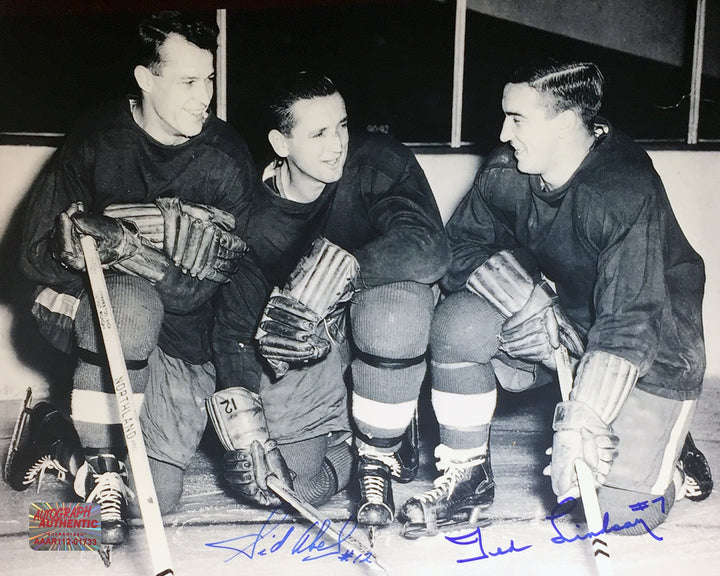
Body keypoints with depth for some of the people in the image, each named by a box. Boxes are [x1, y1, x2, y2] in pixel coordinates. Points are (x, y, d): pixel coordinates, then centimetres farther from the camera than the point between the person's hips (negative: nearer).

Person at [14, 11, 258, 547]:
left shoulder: (229, 159, -9)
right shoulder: (97, 140, -9)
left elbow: (209, 282, -17)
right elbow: (36, 256, -9)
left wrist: (127, 248, -33)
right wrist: (73, 248, -32)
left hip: (181, 333, 1)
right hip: (86, 304, -1)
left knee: (156, 496, -8)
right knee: (133, 305, -40)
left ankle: (63, 436, 20)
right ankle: (99, 459, -17)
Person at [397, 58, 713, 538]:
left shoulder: (629, 193, -29)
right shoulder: (506, 171, -11)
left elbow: (629, 323, -34)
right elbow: (463, 243, -7)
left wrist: (581, 423, -40)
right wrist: (523, 297, -26)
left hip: (653, 343, -5)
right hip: (558, 319, 5)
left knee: (624, 510, -15)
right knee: (458, 322, -23)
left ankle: (664, 447, 21)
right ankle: (469, 479, -5)